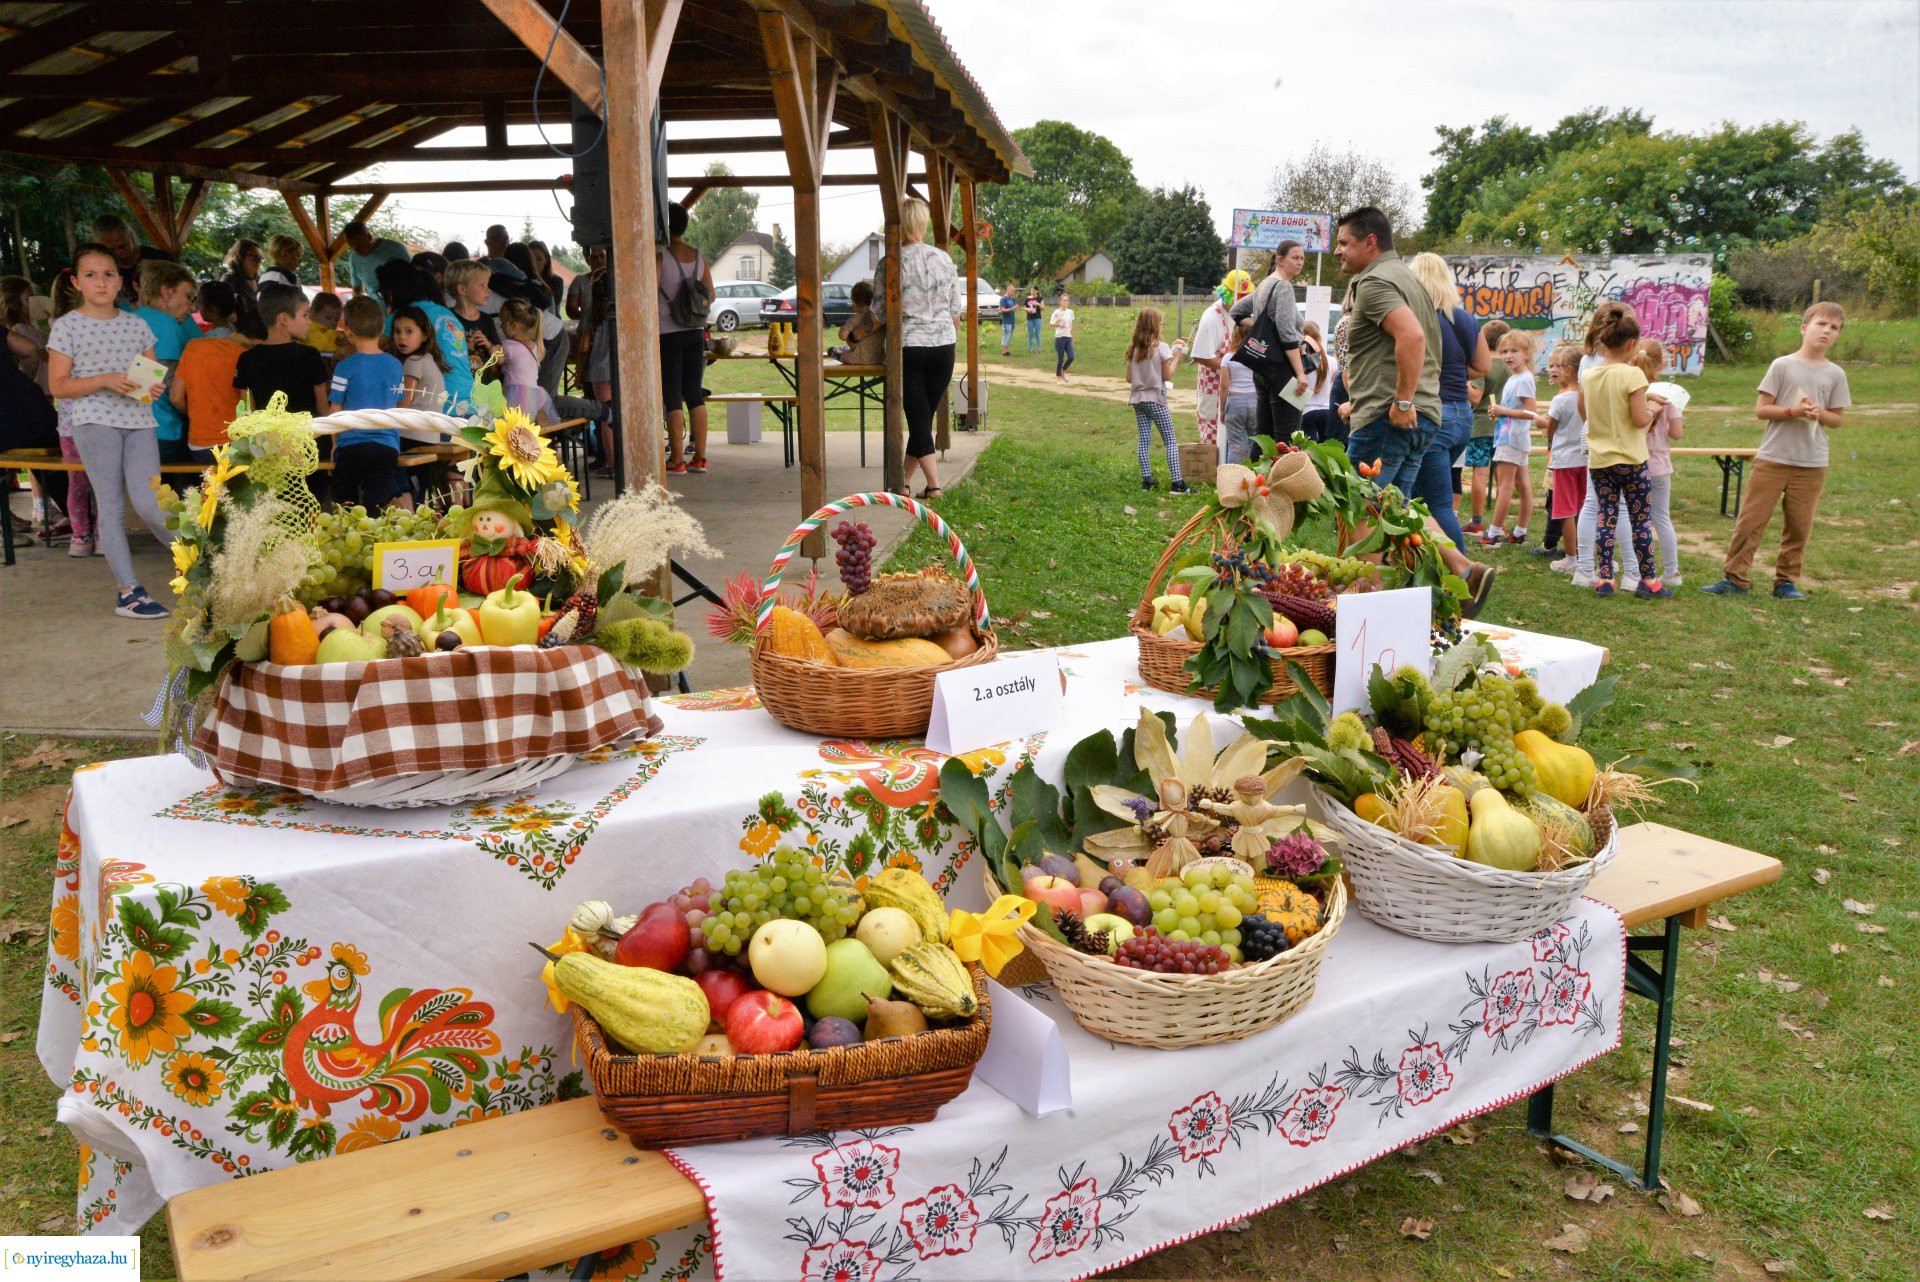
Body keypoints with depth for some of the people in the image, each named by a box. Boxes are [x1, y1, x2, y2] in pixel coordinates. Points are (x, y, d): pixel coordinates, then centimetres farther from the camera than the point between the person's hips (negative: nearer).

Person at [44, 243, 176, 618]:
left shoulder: (137, 324, 12)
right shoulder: (67, 326, 1)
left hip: (139, 419, 2)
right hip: (93, 420, -2)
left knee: (148, 501, -12)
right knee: (111, 506, -1)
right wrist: (105, 380, -17)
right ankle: (128, 591, 2)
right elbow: (58, 386, -3)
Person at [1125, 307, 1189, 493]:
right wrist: (1178, 355, 2)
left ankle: (1146, 480, 6)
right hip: (1155, 400, -5)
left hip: (1138, 399, 5)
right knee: (1170, 441, -1)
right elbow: (1167, 375, -7)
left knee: (1144, 440, 8)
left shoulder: (1133, 349, 5)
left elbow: (1129, 378, 7)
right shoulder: (1161, 348, -11)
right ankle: (1177, 483, -6)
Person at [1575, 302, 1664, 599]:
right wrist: (1652, 410, 4)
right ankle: (1648, 580, 11)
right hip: (1629, 459, -4)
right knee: (1641, 519, 6)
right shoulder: (1632, 375, -15)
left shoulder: (1587, 376, 2)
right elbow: (1640, 419, -16)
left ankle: (1603, 578, 6)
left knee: (1605, 517, 9)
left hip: (1598, 460, 5)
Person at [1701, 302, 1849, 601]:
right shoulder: (1782, 365, -1)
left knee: (1799, 526, 6)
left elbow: (1839, 419, 10)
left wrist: (1821, 413, -11)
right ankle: (1734, 578, 3)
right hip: (1772, 458, -2)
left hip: (1812, 463, 2)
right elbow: (1760, 409, -3)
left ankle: (1786, 581, 17)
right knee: (1751, 520, -3)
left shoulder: (1835, 375, 6)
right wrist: (1793, 411, -18)